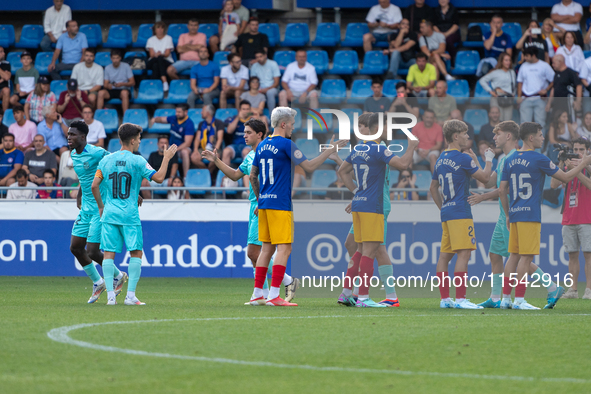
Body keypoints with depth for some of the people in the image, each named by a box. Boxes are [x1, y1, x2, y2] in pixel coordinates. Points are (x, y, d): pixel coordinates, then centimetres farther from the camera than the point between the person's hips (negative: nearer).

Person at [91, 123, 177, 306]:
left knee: (109, 253, 4)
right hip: (129, 215, -3)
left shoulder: (106, 160, 6)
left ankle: (110, 295, -4)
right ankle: (130, 295, -3)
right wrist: (166, 158, 2)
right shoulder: (137, 161, -7)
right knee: (136, 253, 4)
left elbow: (94, 185, 5)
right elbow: (158, 178, -11)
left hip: (109, 214, 4)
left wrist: (101, 206, 18)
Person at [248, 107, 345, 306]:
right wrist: (331, 149, -6)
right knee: (284, 248, -7)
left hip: (264, 203, 8)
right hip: (280, 204, -8)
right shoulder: (285, 144, -10)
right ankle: (274, 295, -13)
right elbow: (309, 166, -12)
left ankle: (257, 294, 9)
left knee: (267, 248, 11)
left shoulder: (262, 145, 13)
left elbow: (252, 176, 19)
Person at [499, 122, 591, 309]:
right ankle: (519, 300, -8)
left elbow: (502, 191, 12)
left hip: (514, 215, 7)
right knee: (526, 257, -5)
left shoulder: (510, 160, 11)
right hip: (530, 215, -7)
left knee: (514, 256, 11)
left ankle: (505, 298, 10)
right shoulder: (538, 159, -8)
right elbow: (565, 178, -2)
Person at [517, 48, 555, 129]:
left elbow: (553, 81, 4)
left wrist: (546, 90, -9)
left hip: (539, 98, -3)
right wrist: (519, 96, 7)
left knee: (540, 122, -5)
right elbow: (520, 82, 17)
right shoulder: (524, 66, 12)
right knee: (525, 121, -2)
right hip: (525, 99, 3)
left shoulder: (544, 66, 2)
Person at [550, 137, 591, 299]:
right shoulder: (566, 167, 12)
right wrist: (561, 163, -10)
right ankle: (573, 289, 7)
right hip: (569, 219, 4)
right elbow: (554, 184, -3)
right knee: (572, 255, 4)